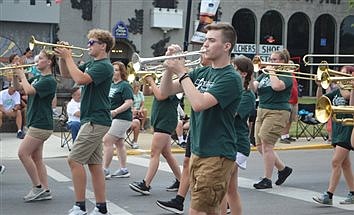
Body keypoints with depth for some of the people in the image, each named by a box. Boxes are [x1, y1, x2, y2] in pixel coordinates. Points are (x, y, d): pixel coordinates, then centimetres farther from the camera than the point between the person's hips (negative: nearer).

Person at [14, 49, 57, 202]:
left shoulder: (49, 81, -14)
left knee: (23, 153, -10)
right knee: (36, 157, 8)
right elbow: (18, 87, 18)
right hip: (36, 124, 9)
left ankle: (38, 187, -3)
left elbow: (29, 90, -24)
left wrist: (22, 76, -10)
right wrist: (16, 75, 1)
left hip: (41, 124, -9)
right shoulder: (37, 79, 14)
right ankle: (45, 191, 11)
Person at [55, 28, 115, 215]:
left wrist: (68, 57, -16)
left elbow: (81, 79, -27)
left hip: (96, 121, -9)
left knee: (74, 160, -10)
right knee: (94, 164, 9)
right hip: (91, 120, 9)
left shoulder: (104, 66, -13)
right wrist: (62, 56, 4)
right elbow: (65, 74, 21)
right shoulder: (90, 64, 15)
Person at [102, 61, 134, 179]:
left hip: (122, 118, -9)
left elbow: (129, 102, -20)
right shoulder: (111, 85, 14)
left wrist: (115, 111, -27)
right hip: (112, 118, 9)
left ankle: (105, 170, -10)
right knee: (119, 143, 11)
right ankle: (124, 170, 18)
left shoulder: (125, 85, -12)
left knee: (107, 141, -13)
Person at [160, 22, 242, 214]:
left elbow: (199, 103, -25)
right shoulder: (201, 73, 10)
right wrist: (170, 66, -5)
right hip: (198, 151, 7)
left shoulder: (230, 78, -13)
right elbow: (166, 91, 11)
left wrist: (182, 72, -16)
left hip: (217, 154, -7)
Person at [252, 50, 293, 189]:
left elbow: (277, 86, -25)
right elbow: (253, 88, 4)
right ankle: (283, 169, 26)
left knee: (266, 145, -9)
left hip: (277, 113, -8)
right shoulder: (264, 74, 15)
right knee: (260, 146, 9)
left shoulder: (286, 76, -5)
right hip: (262, 111, 8)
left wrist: (272, 72, -11)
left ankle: (267, 180, 2)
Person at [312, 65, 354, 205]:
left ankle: (329, 195, -10)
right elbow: (320, 99, 11)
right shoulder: (336, 91, 13)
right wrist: (319, 86, -2)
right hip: (337, 129, 8)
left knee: (336, 162, -11)